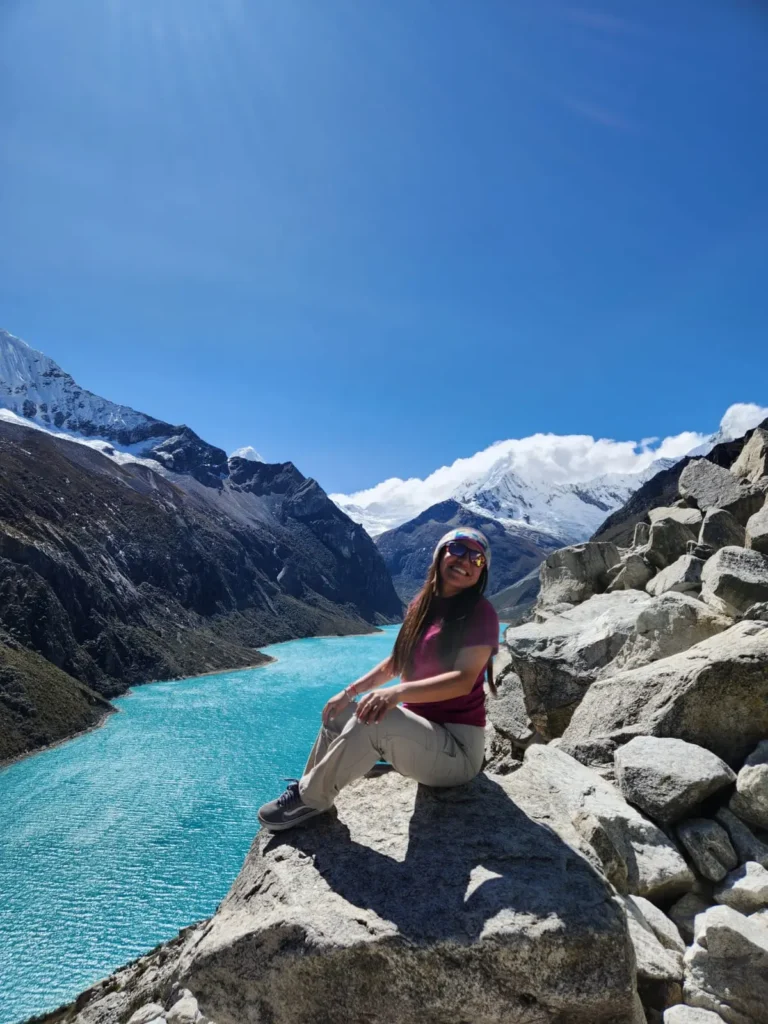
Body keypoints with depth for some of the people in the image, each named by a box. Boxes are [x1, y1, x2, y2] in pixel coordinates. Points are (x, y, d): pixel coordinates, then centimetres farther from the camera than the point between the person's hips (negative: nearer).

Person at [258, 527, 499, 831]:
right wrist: (350, 691, 2)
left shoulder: (481, 614, -15)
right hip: (420, 728, 8)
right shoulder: (422, 604, 6)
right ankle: (308, 792, 12)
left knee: (374, 718, -29)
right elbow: (397, 661, 13)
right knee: (340, 712, 2)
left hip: (459, 749, -8)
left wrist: (398, 692, -40)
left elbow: (464, 680, -27)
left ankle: (310, 799, -9)